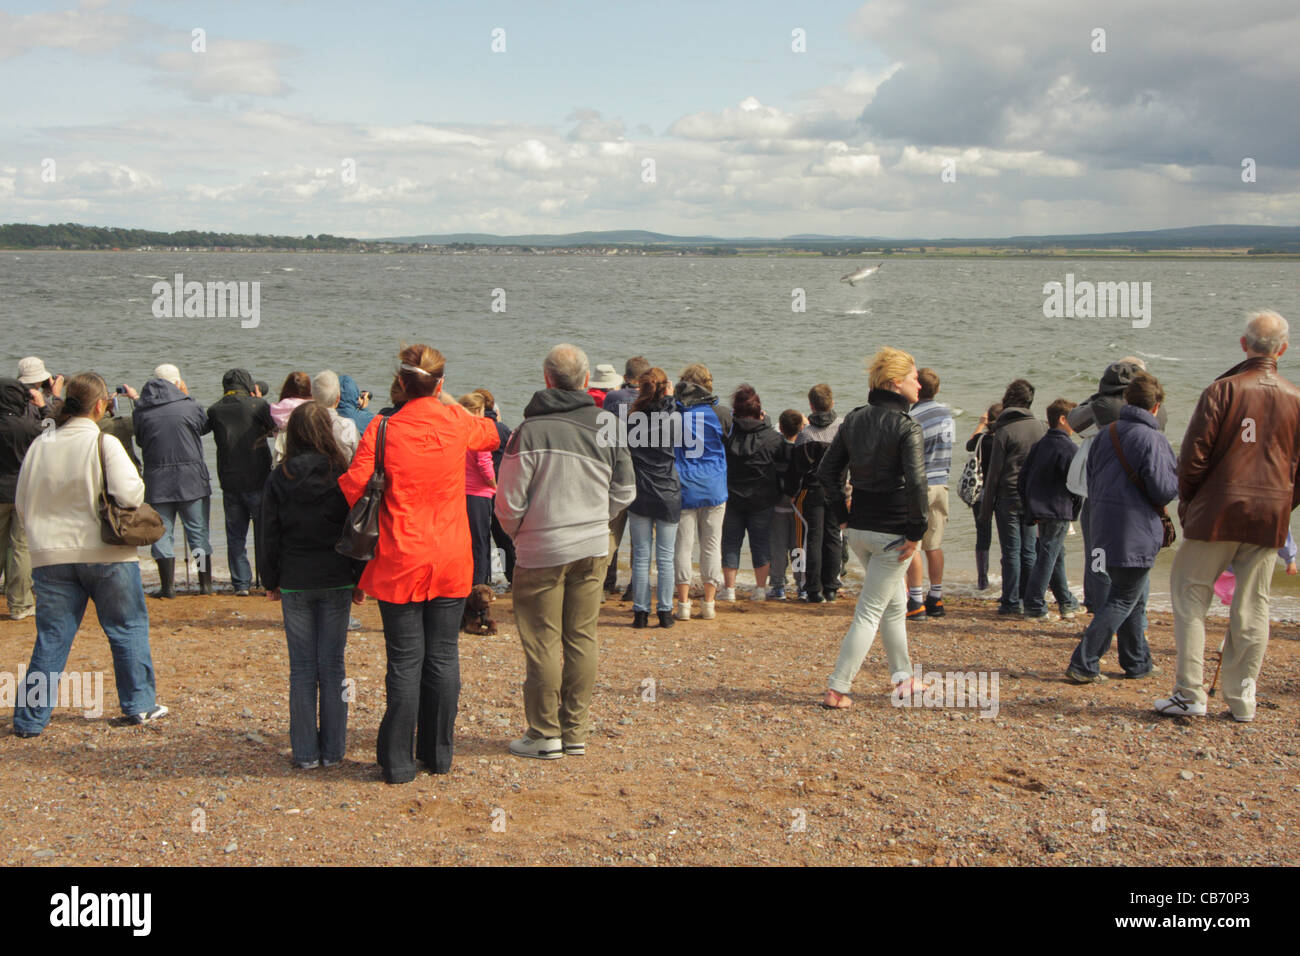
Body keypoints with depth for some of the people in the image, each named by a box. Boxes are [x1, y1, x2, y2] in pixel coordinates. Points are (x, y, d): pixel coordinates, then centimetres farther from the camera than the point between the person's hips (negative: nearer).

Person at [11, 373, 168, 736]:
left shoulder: (40, 447, 4)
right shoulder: (104, 443, -11)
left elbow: (21, 505, 10)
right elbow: (128, 494, -19)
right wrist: (138, 484, 3)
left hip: (51, 556, 4)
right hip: (107, 554, -4)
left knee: (51, 638, 9)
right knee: (128, 628, 12)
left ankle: (30, 718, 11)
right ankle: (140, 705, 17)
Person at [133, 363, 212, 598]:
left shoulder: (140, 412, 0)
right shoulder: (189, 406, -6)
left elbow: (140, 440, 9)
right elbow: (205, 426, 12)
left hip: (156, 481, 1)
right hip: (191, 479, -1)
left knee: (161, 533, 7)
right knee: (198, 532, 8)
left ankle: (168, 586, 5)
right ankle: (206, 583, 11)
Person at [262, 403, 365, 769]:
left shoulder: (278, 479, -3)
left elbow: (269, 536, 2)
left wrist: (271, 581, 12)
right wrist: (360, 580, 8)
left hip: (294, 584, 0)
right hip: (336, 582, 0)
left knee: (301, 667, 6)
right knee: (332, 666, 6)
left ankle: (306, 752, 9)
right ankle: (332, 750, 10)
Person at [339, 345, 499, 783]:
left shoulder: (383, 430, -9)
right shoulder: (456, 422, -2)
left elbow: (353, 485, -11)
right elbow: (491, 434, 20)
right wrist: (445, 404, 30)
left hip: (400, 562, -2)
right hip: (451, 561, 2)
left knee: (405, 661, 3)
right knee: (443, 657, 10)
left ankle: (399, 761, 9)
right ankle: (439, 755, 19)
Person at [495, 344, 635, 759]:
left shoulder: (531, 430, -14)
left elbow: (510, 502, -11)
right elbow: (625, 491, 9)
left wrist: (516, 533, 9)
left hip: (542, 552, -4)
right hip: (593, 548, 5)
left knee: (543, 642, 4)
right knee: (582, 639, 11)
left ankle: (545, 734, 10)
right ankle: (577, 731, 17)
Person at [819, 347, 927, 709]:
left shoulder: (854, 419, 6)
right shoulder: (906, 428, -15)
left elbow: (827, 470, 9)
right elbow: (916, 483, -24)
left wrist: (843, 516, 12)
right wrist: (916, 532, -16)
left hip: (858, 528, 7)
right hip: (892, 531, -7)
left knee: (895, 602, 23)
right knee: (870, 611, 0)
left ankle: (901, 676, 33)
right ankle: (837, 690, -1)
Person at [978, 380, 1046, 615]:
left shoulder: (1004, 430, -10)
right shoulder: (1041, 428, 4)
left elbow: (994, 472, -9)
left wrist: (986, 506, -3)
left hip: (1008, 498, -4)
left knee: (1011, 551, 0)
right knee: (1028, 551, 11)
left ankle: (1012, 602, 2)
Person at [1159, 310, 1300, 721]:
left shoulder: (1224, 389, -6)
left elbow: (1194, 453, -10)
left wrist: (1186, 502, 3)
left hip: (1218, 511, -4)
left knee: (1190, 595, 4)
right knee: (1252, 606, 9)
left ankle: (1190, 693, -2)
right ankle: (1242, 699, 13)